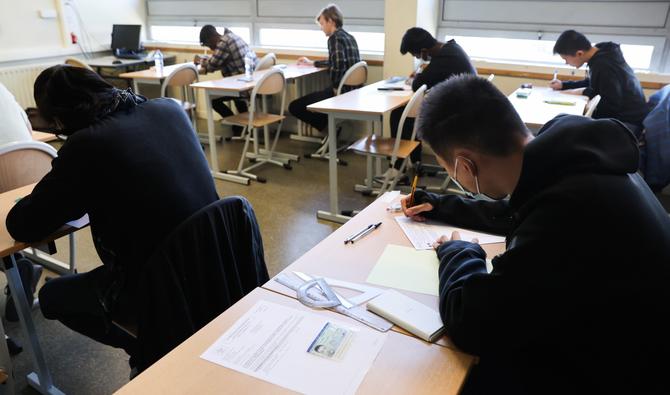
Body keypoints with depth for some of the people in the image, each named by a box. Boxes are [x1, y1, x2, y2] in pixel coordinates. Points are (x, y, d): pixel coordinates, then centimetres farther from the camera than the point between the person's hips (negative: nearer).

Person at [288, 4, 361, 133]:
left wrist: (335, 87, -13)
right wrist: (312, 63, 35)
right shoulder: (348, 37, 17)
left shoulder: (335, 38, -12)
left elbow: (338, 65, -28)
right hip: (352, 90, 10)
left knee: (294, 107, -5)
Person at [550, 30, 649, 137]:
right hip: (620, 114, 10)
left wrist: (585, 93, -12)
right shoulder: (601, 54, 1)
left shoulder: (603, 66, -29)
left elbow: (612, 105, -24)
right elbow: (593, 83, 19)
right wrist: (564, 85, 12)